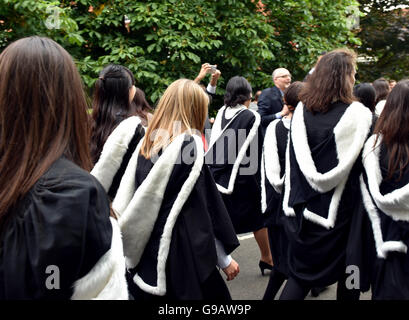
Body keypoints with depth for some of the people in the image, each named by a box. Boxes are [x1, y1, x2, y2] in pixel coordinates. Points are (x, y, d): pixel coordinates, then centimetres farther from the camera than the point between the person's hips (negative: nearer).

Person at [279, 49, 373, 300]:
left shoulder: (301, 111, -3)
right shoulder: (359, 114, -15)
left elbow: (294, 159, 4)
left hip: (304, 204, 4)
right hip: (341, 208, -3)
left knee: (302, 271, 14)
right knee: (348, 273, 16)